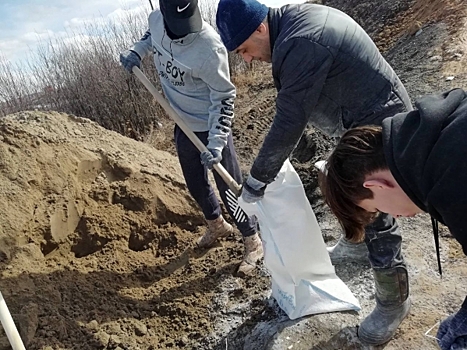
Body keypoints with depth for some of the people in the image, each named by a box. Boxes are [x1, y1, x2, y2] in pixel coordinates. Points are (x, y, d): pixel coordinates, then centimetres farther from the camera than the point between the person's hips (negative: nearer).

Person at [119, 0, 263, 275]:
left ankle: (254, 242, 26)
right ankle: (217, 225, 50)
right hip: (183, 125, 7)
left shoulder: (209, 48, -30)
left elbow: (224, 98, -22)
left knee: (229, 190, 1)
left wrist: (216, 143, -26)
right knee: (196, 185, 22)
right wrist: (137, 51, -1)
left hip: (211, 127, -7)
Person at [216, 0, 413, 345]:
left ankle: (394, 302, 22)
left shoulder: (299, 45, -30)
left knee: (376, 220, 0)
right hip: (359, 123, 10)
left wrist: (256, 181, -16)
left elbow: (289, 122, -26)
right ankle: (356, 242, 54)